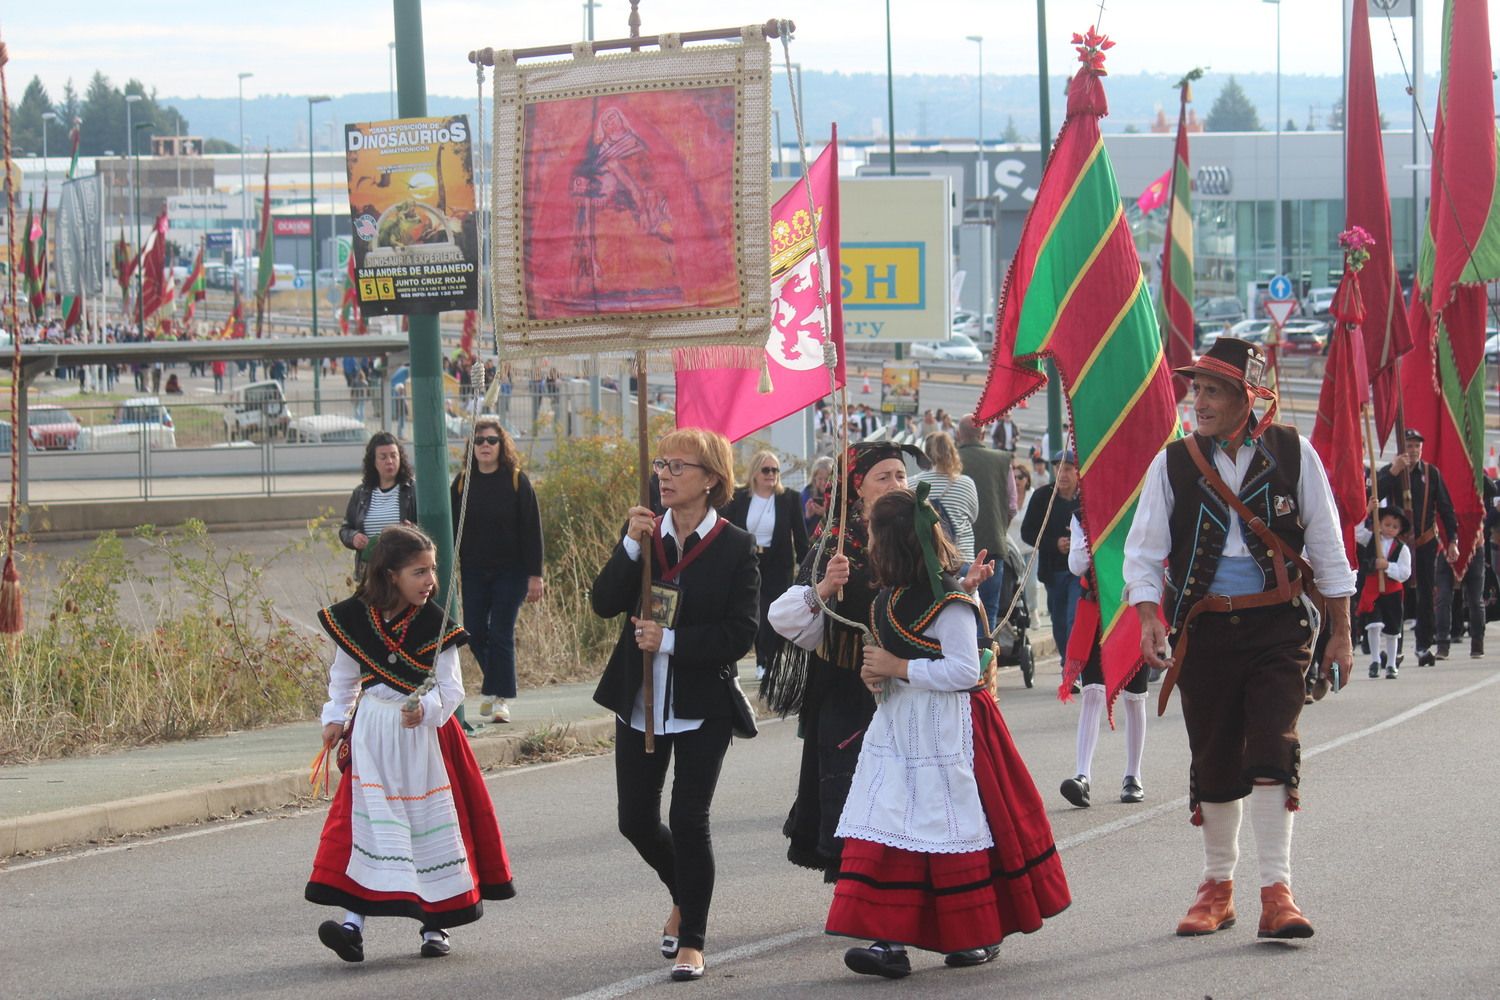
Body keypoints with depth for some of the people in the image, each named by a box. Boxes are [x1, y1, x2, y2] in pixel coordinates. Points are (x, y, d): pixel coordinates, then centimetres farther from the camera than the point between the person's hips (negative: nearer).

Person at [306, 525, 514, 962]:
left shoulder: (436, 623, -10)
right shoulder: (352, 618, -5)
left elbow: (450, 688, -11)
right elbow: (344, 677, 11)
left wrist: (426, 709, -28)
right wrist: (335, 718, 4)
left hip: (425, 731, -1)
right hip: (372, 733, 1)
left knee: (431, 822, 6)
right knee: (368, 823, -5)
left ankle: (436, 923, 19)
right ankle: (354, 920, -11)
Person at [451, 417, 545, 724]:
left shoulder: (517, 481, -5)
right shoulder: (463, 482, 4)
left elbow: (531, 530, -5)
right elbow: (451, 529, 8)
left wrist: (534, 575, -9)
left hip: (509, 571, -3)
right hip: (473, 572, 3)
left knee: (501, 635, -6)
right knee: (476, 633, 3)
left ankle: (500, 697, 0)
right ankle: (494, 687, 24)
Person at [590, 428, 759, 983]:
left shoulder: (735, 547, -7)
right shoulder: (644, 531, 5)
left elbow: (740, 634, -12)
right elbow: (604, 603, -6)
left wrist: (670, 641, -19)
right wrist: (632, 547, -18)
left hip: (701, 704, -5)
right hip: (640, 702, 5)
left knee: (689, 822, -6)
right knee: (636, 821, 10)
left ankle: (692, 941, 6)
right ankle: (684, 898, 38)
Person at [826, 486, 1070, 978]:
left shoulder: (947, 601, -16)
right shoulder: (891, 596, 12)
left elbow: (964, 670, -21)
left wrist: (897, 668, -18)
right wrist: (877, 675, 4)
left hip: (945, 729, -8)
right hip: (897, 726, 8)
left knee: (956, 827, 0)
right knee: (885, 831, -3)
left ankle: (981, 935, 15)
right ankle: (891, 940, -7)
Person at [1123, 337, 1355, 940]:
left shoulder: (1293, 454, -1)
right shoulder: (1173, 464, 1)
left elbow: (1327, 548, 5)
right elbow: (1142, 553, 2)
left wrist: (1339, 633, 6)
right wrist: (1150, 618, -14)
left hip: (1278, 625, -2)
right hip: (1205, 629, 2)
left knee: (1272, 749, -14)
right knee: (1214, 761, 6)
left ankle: (1276, 892, -12)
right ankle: (1218, 887, 22)